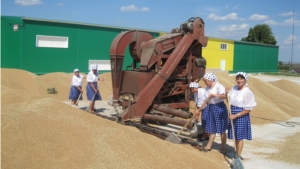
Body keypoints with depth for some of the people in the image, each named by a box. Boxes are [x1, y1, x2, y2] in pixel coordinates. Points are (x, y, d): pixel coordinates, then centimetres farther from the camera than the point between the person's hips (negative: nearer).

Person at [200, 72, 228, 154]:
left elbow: (224, 95, -30)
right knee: (211, 128, 13)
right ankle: (209, 146, 21)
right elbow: (206, 99, 14)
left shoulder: (219, 86, -14)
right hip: (210, 108, 7)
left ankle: (223, 148, 14)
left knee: (221, 129, 3)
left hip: (219, 108, -7)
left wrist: (214, 95, -33)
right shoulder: (207, 88, 9)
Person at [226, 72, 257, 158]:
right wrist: (227, 94, -7)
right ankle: (237, 153, 32)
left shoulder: (247, 92, -16)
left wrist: (236, 115, -20)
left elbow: (248, 109, -16)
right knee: (235, 136, 16)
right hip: (233, 115, 6)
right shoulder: (234, 88, 4)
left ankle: (238, 156, 17)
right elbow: (229, 100, 13)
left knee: (239, 137, 5)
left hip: (242, 116, -6)